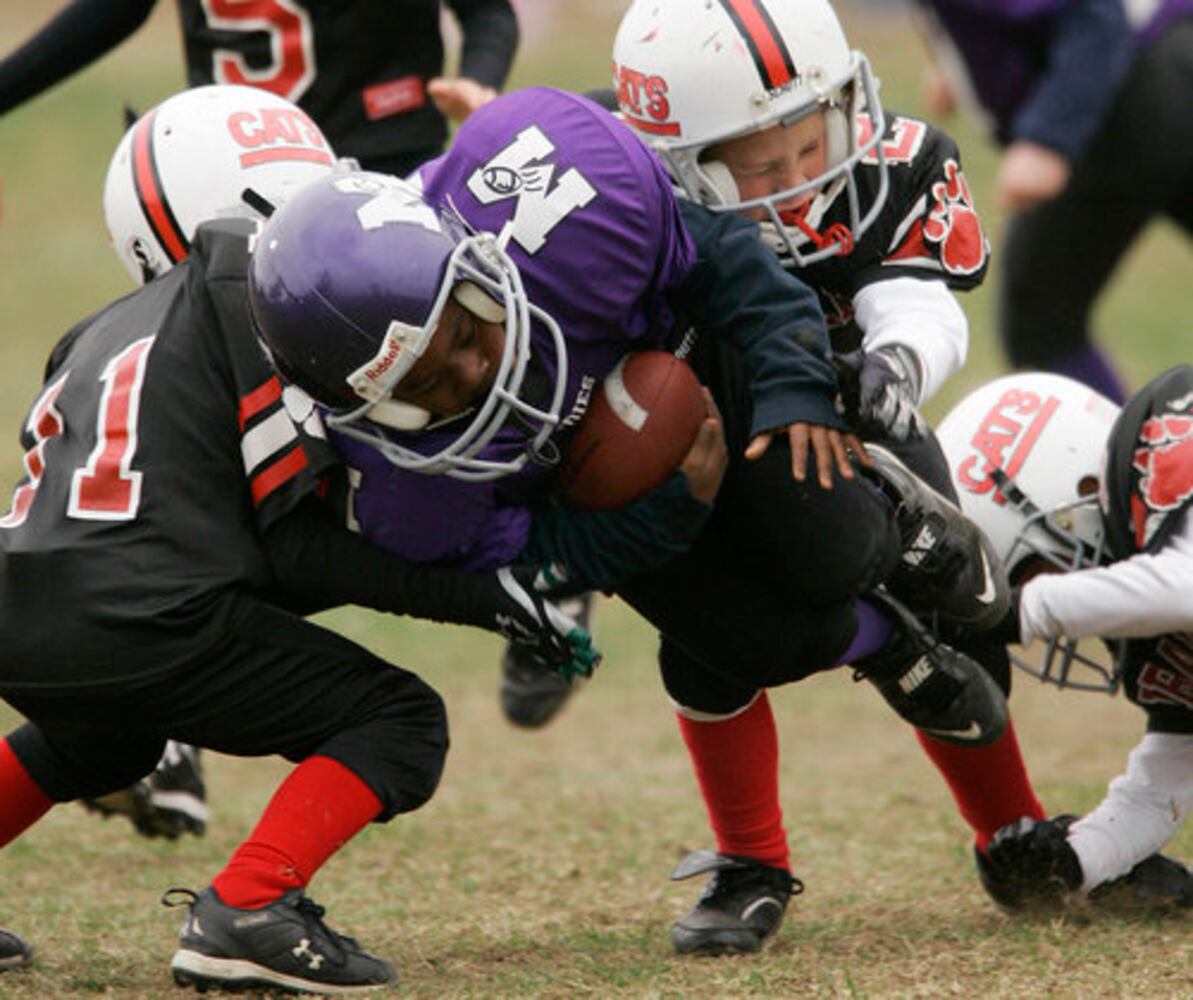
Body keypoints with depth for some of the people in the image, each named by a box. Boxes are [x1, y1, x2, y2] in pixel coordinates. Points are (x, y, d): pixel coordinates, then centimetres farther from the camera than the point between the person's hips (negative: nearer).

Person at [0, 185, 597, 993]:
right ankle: (244, 912, -14)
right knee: (401, 724, 4)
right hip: (137, 617, -8)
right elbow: (288, 544, -3)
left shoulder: (103, 334, 26)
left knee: (101, 742, 41)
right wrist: (481, 593, 0)